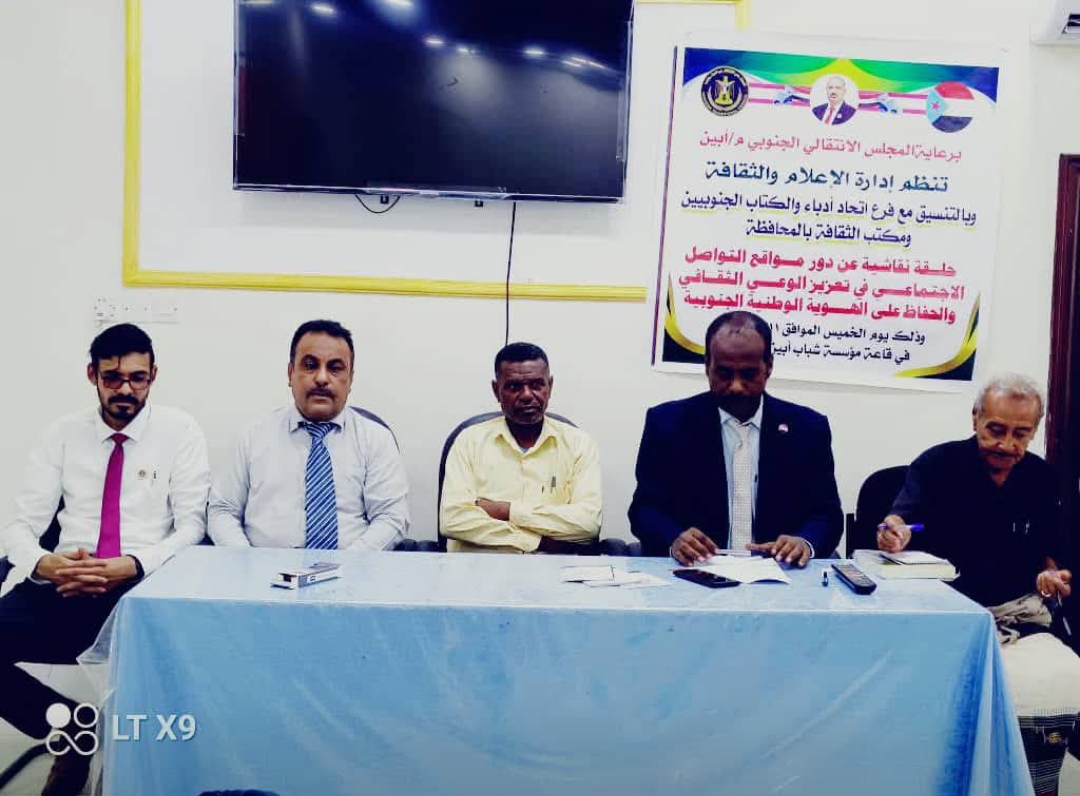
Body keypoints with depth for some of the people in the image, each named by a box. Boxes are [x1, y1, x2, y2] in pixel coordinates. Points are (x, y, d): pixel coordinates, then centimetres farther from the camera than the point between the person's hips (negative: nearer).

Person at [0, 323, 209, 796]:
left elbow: (191, 525, -2)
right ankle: (71, 727, 1)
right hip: (64, 588, 3)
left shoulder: (180, 432, 4)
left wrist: (133, 566, -20)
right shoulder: (62, 435, 11)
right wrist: (43, 564, -17)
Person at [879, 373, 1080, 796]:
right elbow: (902, 520, -17)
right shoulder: (937, 464, -3)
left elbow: (1046, 551, 20)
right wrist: (894, 531, -41)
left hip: (1017, 617, 4)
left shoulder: (1041, 478, 10)